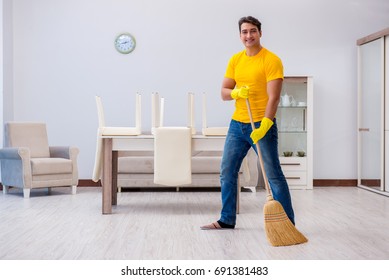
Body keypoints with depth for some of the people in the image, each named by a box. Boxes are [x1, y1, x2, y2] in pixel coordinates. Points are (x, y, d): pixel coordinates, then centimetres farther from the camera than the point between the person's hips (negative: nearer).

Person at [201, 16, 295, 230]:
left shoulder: (271, 60, -9)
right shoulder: (235, 60, 10)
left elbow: (273, 97, -16)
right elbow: (224, 92, 8)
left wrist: (264, 125, -26)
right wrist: (236, 93, -14)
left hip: (262, 125, -6)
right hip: (237, 124, 7)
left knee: (273, 176, -4)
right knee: (226, 172, 10)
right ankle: (227, 220, 22)